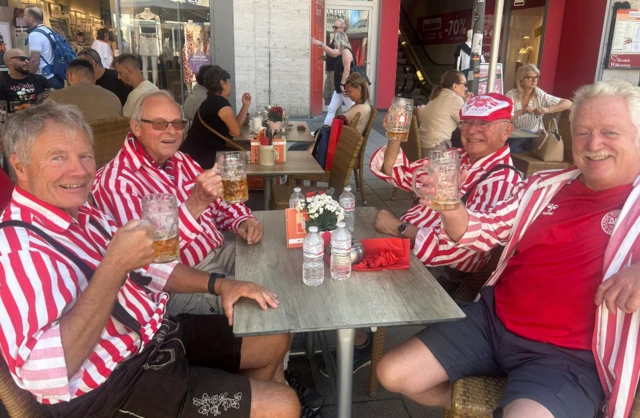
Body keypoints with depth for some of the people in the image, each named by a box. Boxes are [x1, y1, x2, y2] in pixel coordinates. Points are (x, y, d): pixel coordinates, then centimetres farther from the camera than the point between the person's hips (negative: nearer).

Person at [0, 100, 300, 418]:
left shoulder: (82, 215, 6)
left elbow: (147, 266, 17)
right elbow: (45, 374, -35)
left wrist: (219, 284, 2)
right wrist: (115, 264, -34)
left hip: (157, 335, 9)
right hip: (113, 383, -9)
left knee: (274, 341, 17)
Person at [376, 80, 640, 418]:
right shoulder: (544, 186, 10)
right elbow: (480, 232, 11)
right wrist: (450, 207, -10)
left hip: (570, 355, -4)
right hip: (493, 320, 5)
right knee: (393, 374, 1)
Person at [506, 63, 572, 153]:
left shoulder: (540, 95, -3)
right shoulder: (511, 94, -5)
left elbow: (568, 103, -6)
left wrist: (547, 110, -21)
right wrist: (522, 111, -27)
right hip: (514, 136, 1)